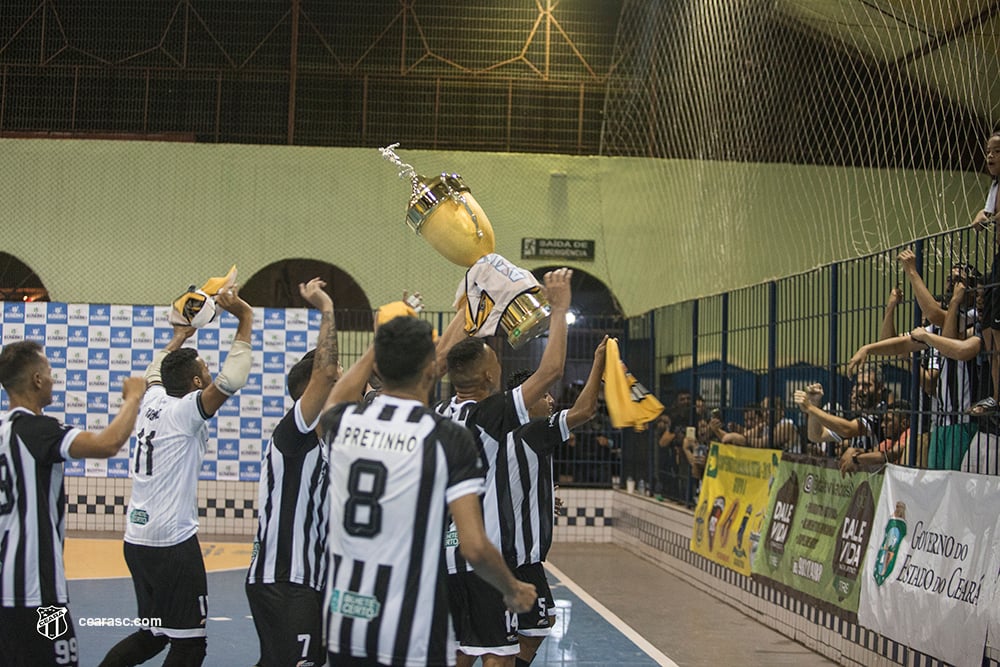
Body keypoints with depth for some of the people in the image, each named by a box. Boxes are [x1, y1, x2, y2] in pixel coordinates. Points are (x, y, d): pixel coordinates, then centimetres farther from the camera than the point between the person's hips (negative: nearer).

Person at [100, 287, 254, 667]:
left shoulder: (153, 401, 8)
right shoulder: (187, 410, -12)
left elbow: (155, 371, 33)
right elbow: (230, 381, -28)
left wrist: (181, 336, 43)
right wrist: (245, 320, -20)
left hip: (137, 539, 9)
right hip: (172, 542, -9)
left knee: (153, 634, 22)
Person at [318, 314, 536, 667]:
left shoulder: (342, 422, 0)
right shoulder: (448, 438, -12)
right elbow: (474, 548, -14)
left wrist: (376, 350, 37)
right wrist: (514, 591, 4)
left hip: (342, 624, 5)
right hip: (412, 637, -5)